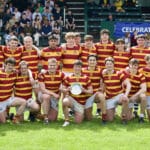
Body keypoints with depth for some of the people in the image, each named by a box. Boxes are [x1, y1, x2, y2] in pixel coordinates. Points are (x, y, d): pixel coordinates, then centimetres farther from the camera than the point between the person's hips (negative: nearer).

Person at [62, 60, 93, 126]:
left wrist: (84, 90, -19)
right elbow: (63, 89, 5)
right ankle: (66, 120, -18)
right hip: (71, 99, 0)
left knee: (78, 122, -7)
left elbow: (91, 91, 2)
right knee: (65, 101, -37)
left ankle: (81, 114, 30)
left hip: (81, 103, 0)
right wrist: (68, 89, -18)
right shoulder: (68, 78, 1)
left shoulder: (86, 78, 1)